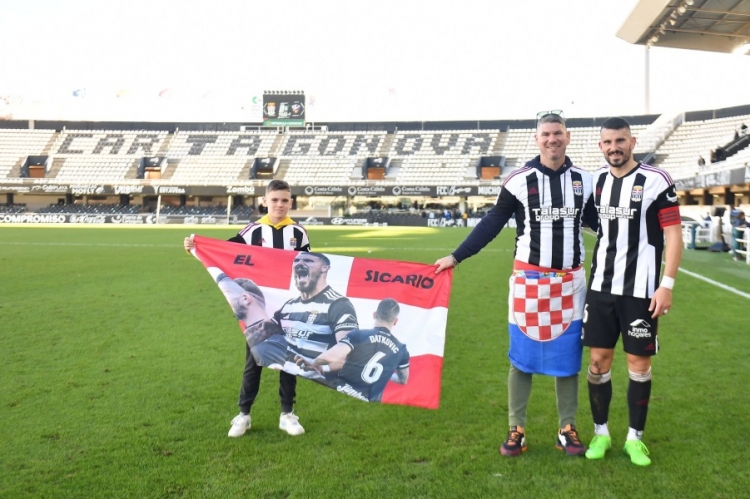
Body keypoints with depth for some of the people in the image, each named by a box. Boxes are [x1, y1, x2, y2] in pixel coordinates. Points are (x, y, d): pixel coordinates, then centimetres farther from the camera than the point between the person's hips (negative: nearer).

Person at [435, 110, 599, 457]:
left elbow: (599, 223, 17)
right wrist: (455, 257, -6)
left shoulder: (583, 181, 5)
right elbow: (491, 224, -2)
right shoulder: (519, 181, -5)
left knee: (567, 356, 10)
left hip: (570, 281, 3)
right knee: (522, 356, 4)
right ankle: (516, 429, 17)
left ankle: (567, 429, 24)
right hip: (529, 279, -2)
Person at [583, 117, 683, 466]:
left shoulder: (656, 180, -9)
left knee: (639, 363, 5)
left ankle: (635, 437, 20)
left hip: (641, 290, -4)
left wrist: (667, 285, -15)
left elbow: (673, 234, -9)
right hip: (601, 287, 4)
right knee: (599, 360, 7)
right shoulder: (597, 180, 7)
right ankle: (601, 432, 21)